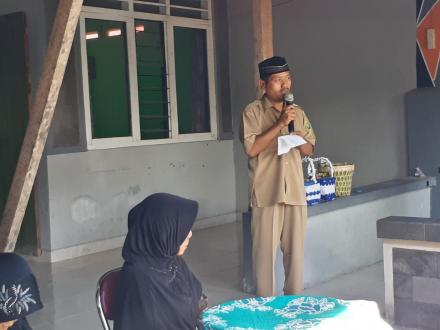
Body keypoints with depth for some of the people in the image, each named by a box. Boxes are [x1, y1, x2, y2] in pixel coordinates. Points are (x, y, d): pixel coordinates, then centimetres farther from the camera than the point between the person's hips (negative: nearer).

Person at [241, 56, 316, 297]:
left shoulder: (298, 113, 14)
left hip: (295, 191, 5)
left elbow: (309, 150, 18)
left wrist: (299, 138, -5)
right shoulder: (253, 112, -2)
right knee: (265, 250, -1)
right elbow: (252, 148, -13)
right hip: (266, 193, -4)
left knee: (295, 250, 9)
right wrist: (280, 124, -15)